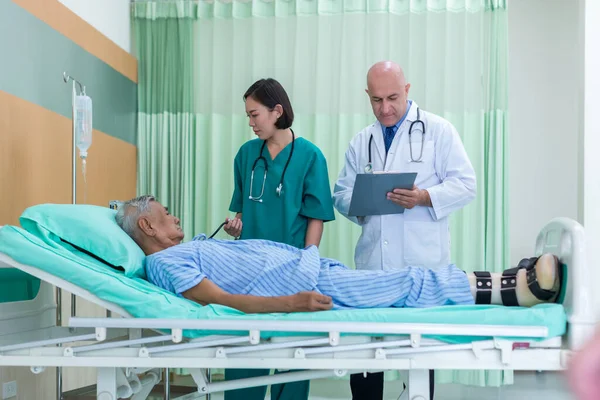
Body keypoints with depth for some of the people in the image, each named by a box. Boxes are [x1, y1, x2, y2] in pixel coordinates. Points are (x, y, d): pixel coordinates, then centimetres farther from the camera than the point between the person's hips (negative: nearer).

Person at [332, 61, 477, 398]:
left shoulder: (438, 130, 2)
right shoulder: (361, 141, 15)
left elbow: (465, 185, -3)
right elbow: (342, 193, 16)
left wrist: (424, 197, -19)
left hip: (422, 264, -3)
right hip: (372, 263, 4)